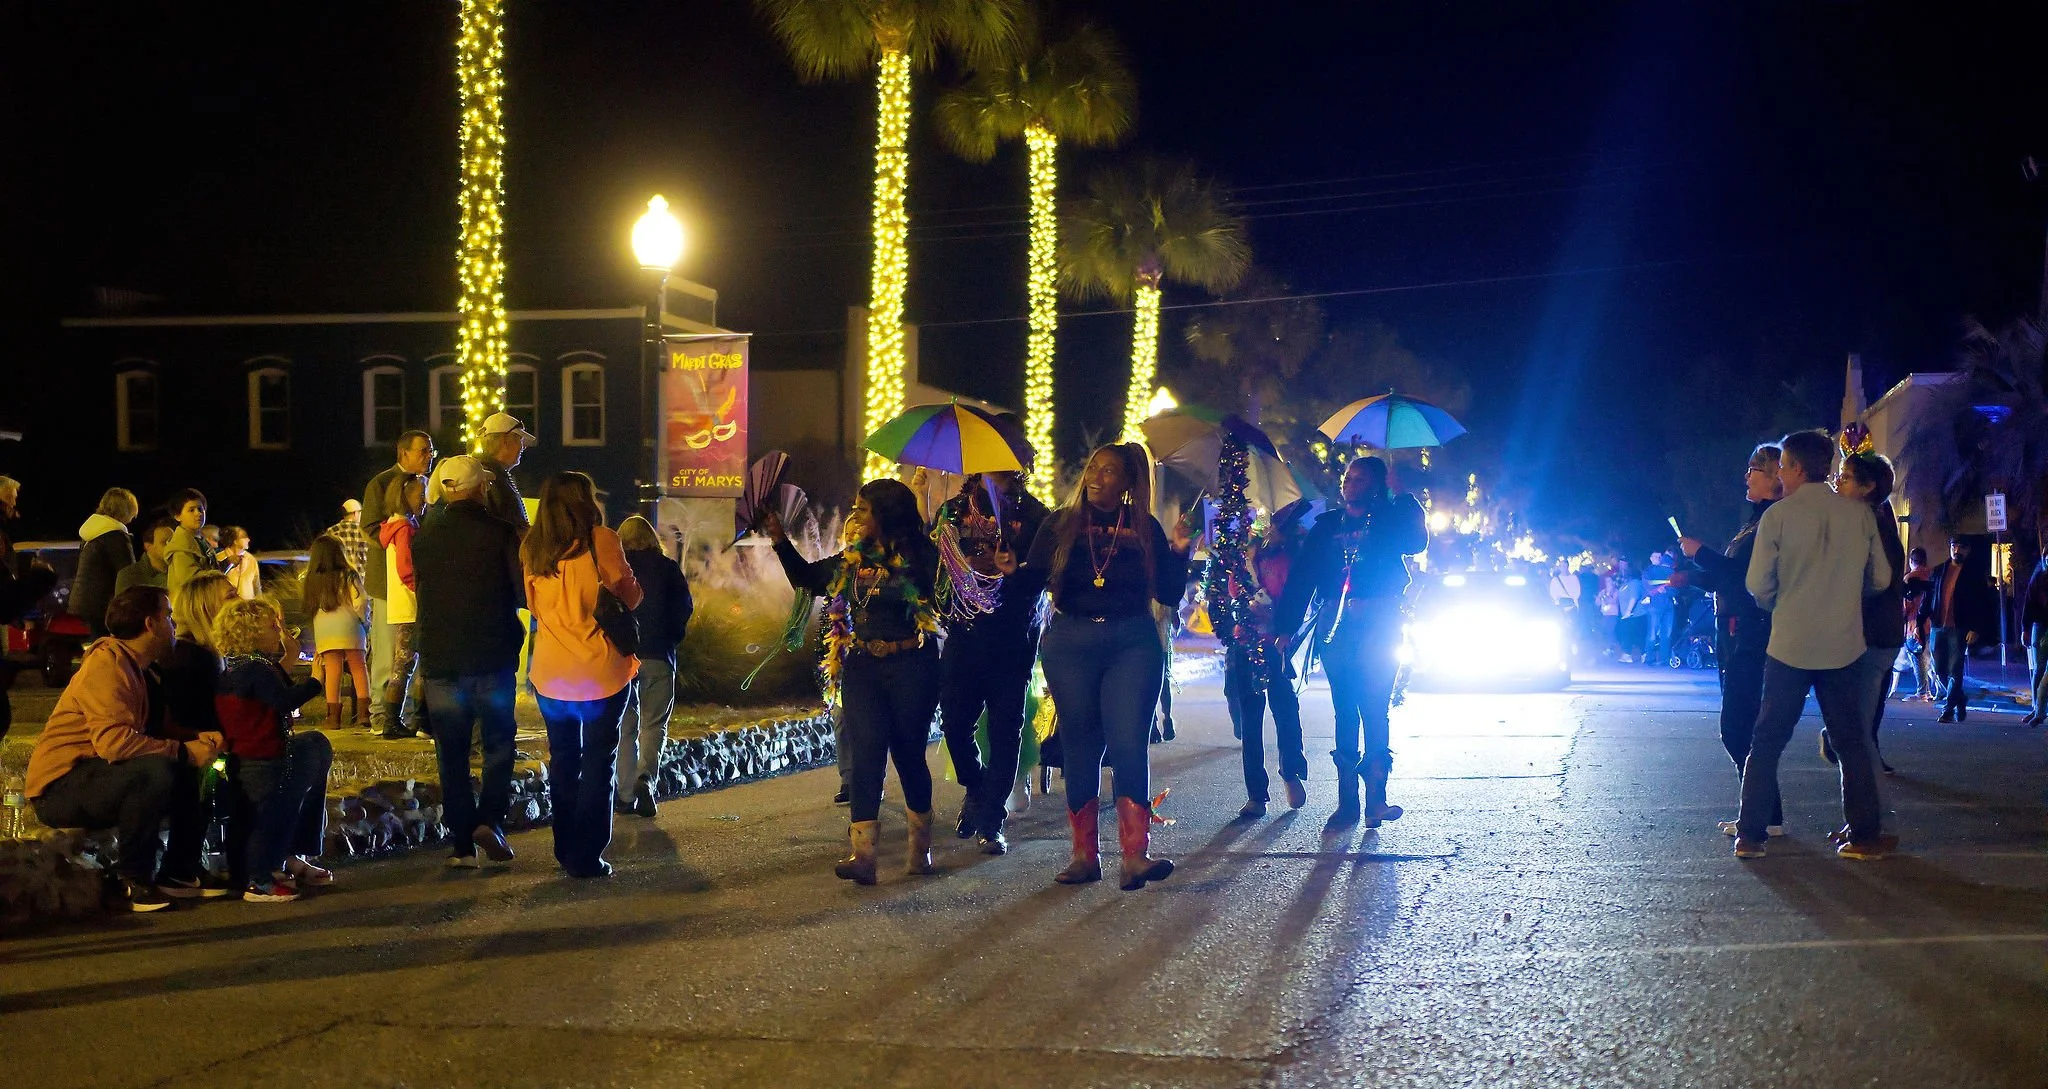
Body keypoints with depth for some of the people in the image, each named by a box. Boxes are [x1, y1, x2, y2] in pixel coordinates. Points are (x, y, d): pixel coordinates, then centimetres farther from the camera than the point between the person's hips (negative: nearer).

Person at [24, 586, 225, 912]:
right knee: (156, 771, -32)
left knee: (187, 773, 7)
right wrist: (185, 751, -26)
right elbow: (113, 740, -31)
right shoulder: (107, 662, -17)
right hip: (58, 789, -10)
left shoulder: (132, 665, 16)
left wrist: (197, 741, -8)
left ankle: (179, 872, 6)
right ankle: (132, 878, -19)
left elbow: (146, 735, 11)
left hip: (93, 777, 10)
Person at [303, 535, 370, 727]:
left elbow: (309, 607, 12)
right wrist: (364, 624, 9)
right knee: (358, 668, 7)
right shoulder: (348, 576, -2)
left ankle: (334, 715, 2)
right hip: (348, 626, -2)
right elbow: (359, 603, -6)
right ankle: (363, 711, 0)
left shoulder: (312, 580, 6)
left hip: (322, 630, 2)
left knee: (332, 672, 4)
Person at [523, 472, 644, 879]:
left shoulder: (532, 548, 3)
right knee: (597, 764, 4)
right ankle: (586, 857, 2)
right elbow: (629, 596, 0)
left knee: (562, 761, 16)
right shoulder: (601, 540, -10)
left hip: (549, 673, 4)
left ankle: (566, 851, 21)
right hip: (600, 673, -4)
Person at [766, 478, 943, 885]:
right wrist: (780, 541, 16)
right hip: (862, 669, 4)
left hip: (911, 668, -4)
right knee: (865, 756, -7)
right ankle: (861, 855, -16)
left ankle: (921, 849, 23)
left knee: (909, 755, 6)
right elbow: (807, 578, 22)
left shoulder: (921, 556, -6)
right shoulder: (853, 558, 11)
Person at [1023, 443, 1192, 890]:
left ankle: (1135, 855, -14)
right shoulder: (1061, 524, 7)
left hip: (1132, 643, -1)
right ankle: (1084, 855, 10)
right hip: (1071, 643, 1)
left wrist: (1179, 552, -8)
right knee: (1080, 747, 4)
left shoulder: (1145, 528, 7)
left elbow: (1168, 594, 4)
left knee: (1130, 744, -11)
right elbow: (1034, 579, 0)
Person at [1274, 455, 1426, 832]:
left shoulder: (1388, 521, 9)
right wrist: (1286, 628, 0)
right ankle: (1347, 803, 3)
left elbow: (1415, 542, -11)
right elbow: (1302, 577, 8)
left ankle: (1375, 800, -8)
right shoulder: (1327, 525, 14)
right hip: (1336, 628, 2)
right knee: (1345, 713, 2)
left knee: (1375, 711, -9)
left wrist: (1404, 497, -9)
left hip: (1378, 628, -2)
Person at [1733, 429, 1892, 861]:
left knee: (1767, 742, 7)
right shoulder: (1859, 514, -1)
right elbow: (1881, 578, 4)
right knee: (1852, 743, 10)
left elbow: (1758, 584, -7)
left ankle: (1750, 835, 6)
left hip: (1789, 646, -2)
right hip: (1844, 647, 2)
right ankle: (1864, 836, 9)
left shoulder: (1777, 516, -8)